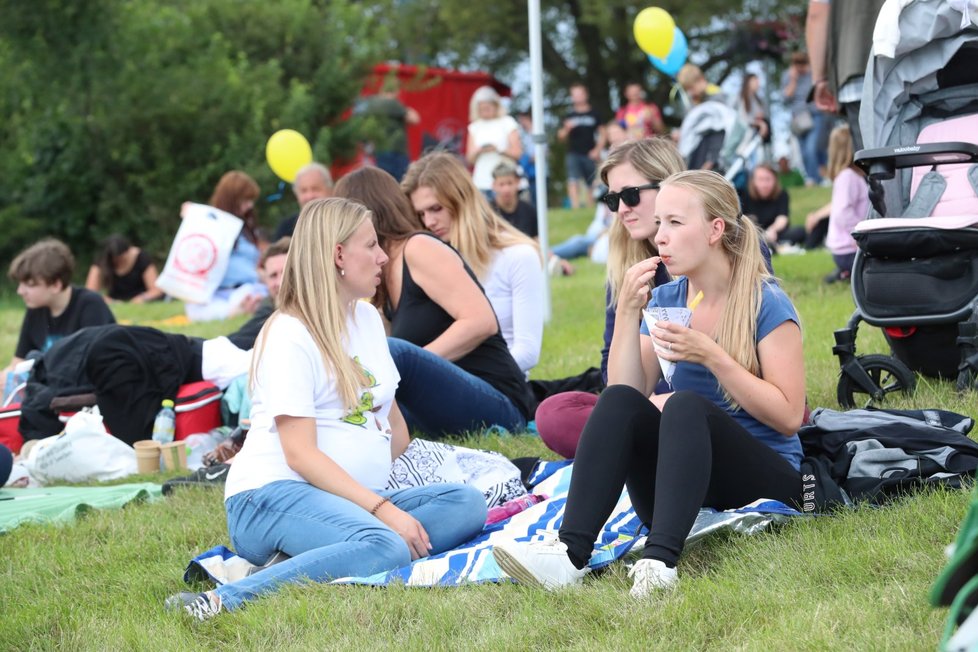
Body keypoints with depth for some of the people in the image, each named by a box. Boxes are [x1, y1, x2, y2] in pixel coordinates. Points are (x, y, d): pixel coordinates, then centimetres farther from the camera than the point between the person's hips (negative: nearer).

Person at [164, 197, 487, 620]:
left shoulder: (367, 319, 19)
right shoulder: (290, 335, -7)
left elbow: (392, 420, 27)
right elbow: (300, 454, -16)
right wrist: (382, 509, -23)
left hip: (357, 500, 9)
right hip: (275, 494, -9)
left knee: (467, 503, -16)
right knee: (385, 550, -37)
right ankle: (224, 601, -39)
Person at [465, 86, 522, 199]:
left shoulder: (507, 122, 4)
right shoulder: (475, 127, 13)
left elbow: (517, 153, -1)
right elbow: (470, 159, 11)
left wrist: (498, 149, -17)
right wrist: (479, 151, -11)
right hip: (482, 182, 3)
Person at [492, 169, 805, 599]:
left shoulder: (765, 304, -5)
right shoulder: (666, 300, 10)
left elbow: (789, 417, -11)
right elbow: (628, 391, -1)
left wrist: (711, 356, -19)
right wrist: (628, 312, -11)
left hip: (765, 479, -4)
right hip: (686, 486, 4)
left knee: (685, 405, -32)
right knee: (618, 401, -23)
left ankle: (660, 561, -51)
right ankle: (570, 552, -41)